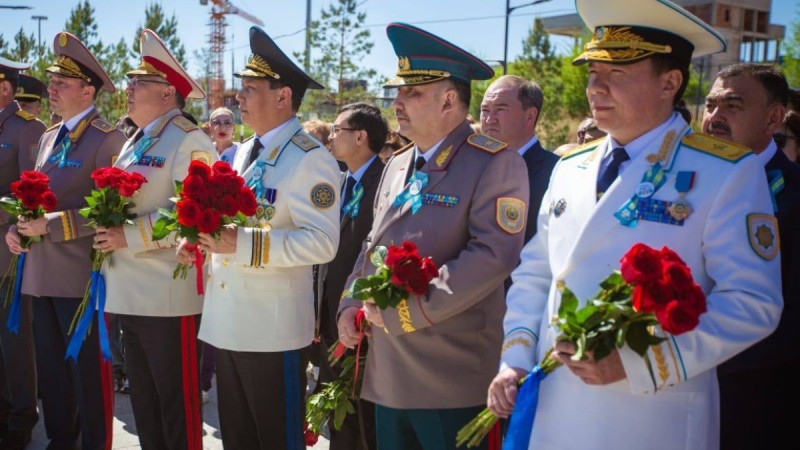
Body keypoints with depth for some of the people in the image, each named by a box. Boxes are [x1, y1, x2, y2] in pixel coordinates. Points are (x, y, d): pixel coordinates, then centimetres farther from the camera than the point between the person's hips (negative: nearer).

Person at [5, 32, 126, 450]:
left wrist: (51, 225, -19)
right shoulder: (49, 137, 15)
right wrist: (19, 226, 3)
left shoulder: (108, 139, -11)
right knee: (50, 368, 17)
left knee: (88, 370, 3)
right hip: (42, 271, 8)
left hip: (81, 275, -8)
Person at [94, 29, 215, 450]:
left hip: (169, 297, -9)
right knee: (143, 398, 18)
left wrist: (129, 236, -21)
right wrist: (106, 230, 5)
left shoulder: (190, 141, -12)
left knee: (176, 401, 2)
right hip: (130, 293, 9)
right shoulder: (134, 142, 18)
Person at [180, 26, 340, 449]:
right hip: (227, 320, 9)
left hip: (273, 328, -9)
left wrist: (241, 244, -29)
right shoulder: (243, 152, 13)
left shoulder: (310, 157, -15)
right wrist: (203, 239, 4)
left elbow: (322, 241, -23)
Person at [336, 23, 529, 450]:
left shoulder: (495, 163, -10)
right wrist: (351, 305, 5)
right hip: (387, 371, 7)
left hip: (451, 376, -7)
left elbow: (493, 255, -20)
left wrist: (409, 311, -18)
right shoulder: (397, 165, 14)